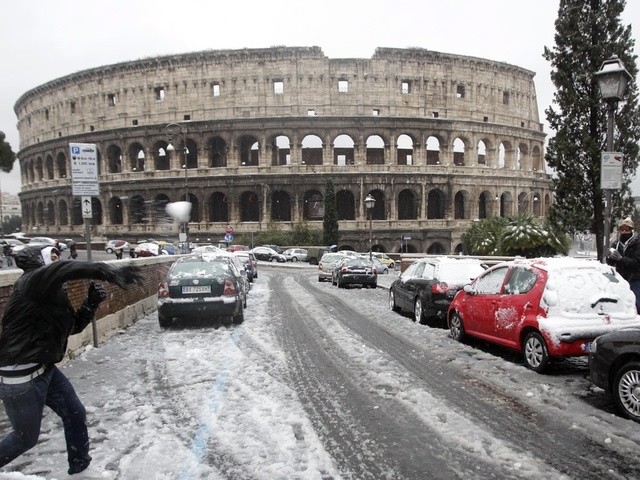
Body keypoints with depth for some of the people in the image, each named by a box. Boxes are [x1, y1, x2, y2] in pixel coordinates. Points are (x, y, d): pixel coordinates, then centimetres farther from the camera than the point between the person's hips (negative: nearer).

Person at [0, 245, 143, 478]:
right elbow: (60, 270, -43)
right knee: (26, 437, 9)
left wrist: (91, 303, -3)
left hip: (45, 369, 9)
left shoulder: (54, 294, 9)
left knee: (75, 414, 14)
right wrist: (107, 271, -55)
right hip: (20, 376, -9)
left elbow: (73, 326, 15)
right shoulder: (32, 281, -19)